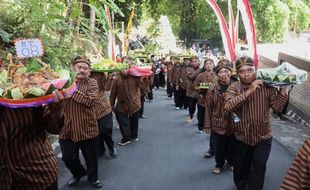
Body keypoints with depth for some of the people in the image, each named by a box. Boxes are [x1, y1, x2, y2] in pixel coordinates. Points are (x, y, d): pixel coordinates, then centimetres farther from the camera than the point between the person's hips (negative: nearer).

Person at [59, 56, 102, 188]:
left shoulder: (91, 83, -5)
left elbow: (91, 101, -22)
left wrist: (73, 90, -24)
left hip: (87, 127, -2)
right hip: (67, 127, 3)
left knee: (91, 156, 13)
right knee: (68, 157, 12)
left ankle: (93, 177, 39)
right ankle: (79, 173, 42)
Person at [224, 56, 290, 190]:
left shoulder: (267, 86, -10)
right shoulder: (234, 87, -10)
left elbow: (277, 108, -14)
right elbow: (228, 106, -29)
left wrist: (283, 88, -24)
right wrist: (249, 91, -34)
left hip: (263, 138, -1)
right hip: (241, 138, 1)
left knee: (258, 166, -14)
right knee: (240, 169, 19)